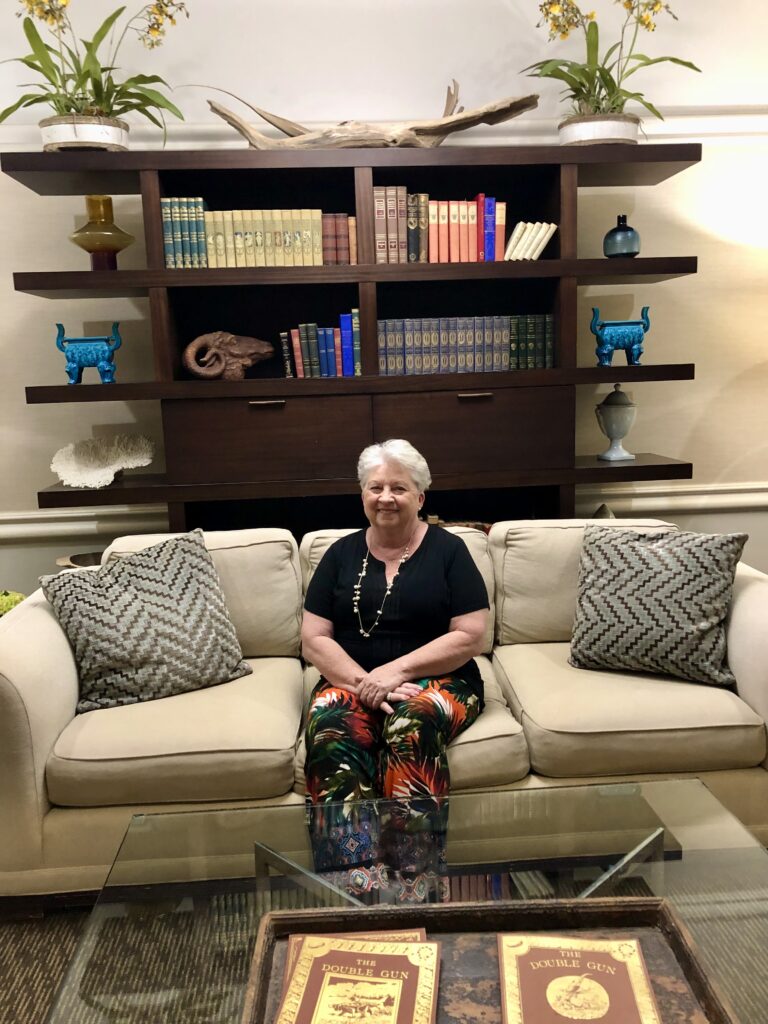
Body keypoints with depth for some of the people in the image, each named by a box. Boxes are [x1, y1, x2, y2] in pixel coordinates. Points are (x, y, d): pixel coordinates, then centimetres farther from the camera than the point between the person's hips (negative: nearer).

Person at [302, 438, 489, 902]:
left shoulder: (449, 550, 3)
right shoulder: (342, 554, 10)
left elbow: (470, 637, -5)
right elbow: (314, 640, 5)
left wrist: (396, 671, -15)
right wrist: (362, 682, -13)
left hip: (436, 681, -2)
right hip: (351, 681, 2)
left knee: (411, 724, -36)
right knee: (329, 726, -31)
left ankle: (415, 883, -33)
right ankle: (355, 879, -37)